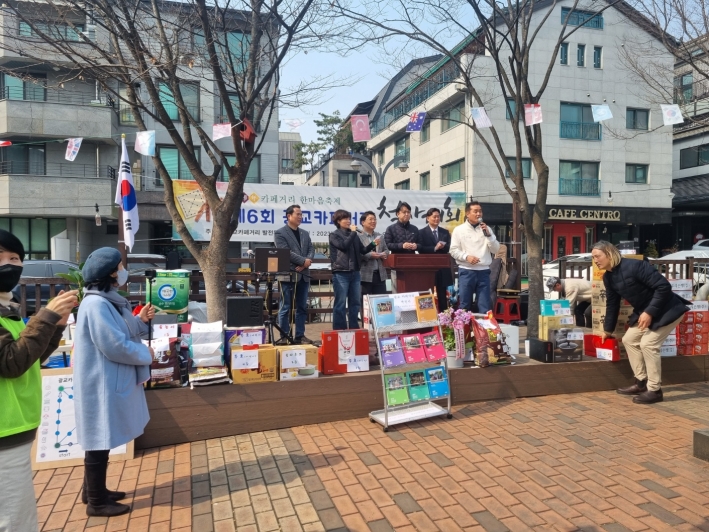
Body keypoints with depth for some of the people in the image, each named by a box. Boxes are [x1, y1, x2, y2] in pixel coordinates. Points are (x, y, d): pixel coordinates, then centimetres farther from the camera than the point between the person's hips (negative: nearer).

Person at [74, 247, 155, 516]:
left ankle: (94, 491, 35)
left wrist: (141, 320, 0)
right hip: (102, 385, -11)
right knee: (100, 442, 3)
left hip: (111, 383, 11)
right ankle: (97, 502, 18)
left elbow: (122, 333, 17)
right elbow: (115, 346, -26)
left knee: (101, 441, 20)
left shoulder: (108, 300, 11)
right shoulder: (96, 304, -23)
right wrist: (146, 354, -11)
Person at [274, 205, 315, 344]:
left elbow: (311, 249, 10)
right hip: (288, 274, -6)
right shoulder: (280, 233, -2)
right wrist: (304, 261, -13)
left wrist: (306, 263, -9)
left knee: (302, 307, 9)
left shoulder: (305, 233, 17)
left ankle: (300, 335, 16)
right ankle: (284, 336, 4)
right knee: (286, 307, -2)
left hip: (304, 274, 6)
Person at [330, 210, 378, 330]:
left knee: (355, 303, 9)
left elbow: (363, 250, 13)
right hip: (341, 274, -6)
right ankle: (339, 331, 3)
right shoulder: (334, 235, 0)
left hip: (355, 273, 6)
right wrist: (353, 232, -7)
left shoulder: (353, 235, 15)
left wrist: (373, 244, -3)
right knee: (340, 304, -3)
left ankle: (354, 329, 17)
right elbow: (344, 246, -17)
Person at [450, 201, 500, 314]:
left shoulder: (486, 229, 10)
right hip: (466, 271, -2)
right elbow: (453, 250, -1)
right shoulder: (459, 230, 3)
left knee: (485, 306, 3)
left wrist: (488, 234, -8)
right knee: (465, 305, 5)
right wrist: (466, 257, -16)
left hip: (483, 271, 2)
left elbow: (495, 250, 5)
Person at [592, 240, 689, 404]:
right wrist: (608, 330, 16)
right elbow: (612, 304, 11)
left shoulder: (634, 266, -28)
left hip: (667, 310, -9)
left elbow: (664, 286, -28)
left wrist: (650, 312, -28)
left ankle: (655, 390, -5)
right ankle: (641, 382, 17)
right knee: (629, 340, 8)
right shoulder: (608, 277, -1)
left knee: (648, 343, -16)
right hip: (644, 312, 9)